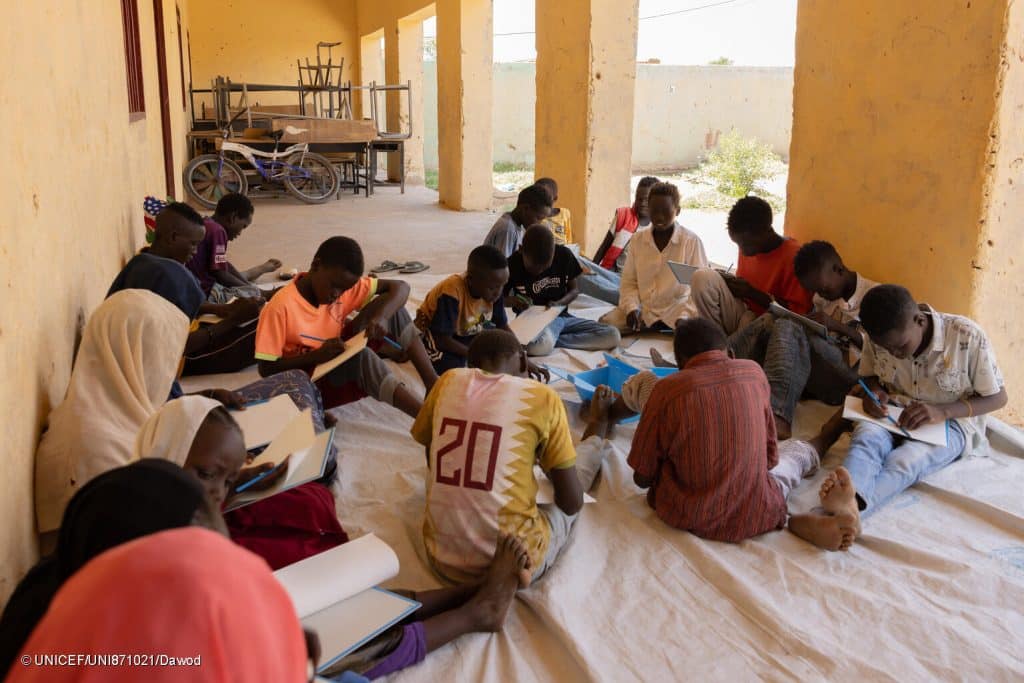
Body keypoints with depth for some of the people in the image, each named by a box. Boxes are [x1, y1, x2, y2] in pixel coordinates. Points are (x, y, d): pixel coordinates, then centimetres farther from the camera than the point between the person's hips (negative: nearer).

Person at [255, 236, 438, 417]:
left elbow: (400, 287, -9)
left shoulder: (343, 283, -7)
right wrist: (317, 356, -29)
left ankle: (433, 383, -16)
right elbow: (266, 368, -19)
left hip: (341, 360, 6)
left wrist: (381, 317, -28)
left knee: (390, 306, -11)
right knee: (361, 356, -37)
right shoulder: (280, 307, -23)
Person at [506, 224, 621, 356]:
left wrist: (559, 304, -12)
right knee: (540, 346, -44)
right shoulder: (513, 264, -11)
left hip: (561, 316, 5)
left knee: (612, 336, -18)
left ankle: (552, 340, -14)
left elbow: (574, 290, 8)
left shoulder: (564, 255, -6)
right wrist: (513, 300, -18)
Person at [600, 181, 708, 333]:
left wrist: (684, 317, -20)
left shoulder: (692, 241, -6)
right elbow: (629, 282, 7)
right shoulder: (637, 240, 6)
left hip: (676, 312, -3)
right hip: (644, 311, 3)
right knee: (605, 323, -19)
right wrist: (632, 308, -11)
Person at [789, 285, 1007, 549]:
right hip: (895, 418, 3)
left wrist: (942, 411, -24)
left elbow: (998, 397, -8)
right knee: (866, 434, -34)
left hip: (950, 422, -3)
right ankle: (848, 500, -68)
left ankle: (836, 513, -65)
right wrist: (873, 391, -12)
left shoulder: (967, 336, -17)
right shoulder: (879, 337, -6)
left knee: (905, 461, -36)